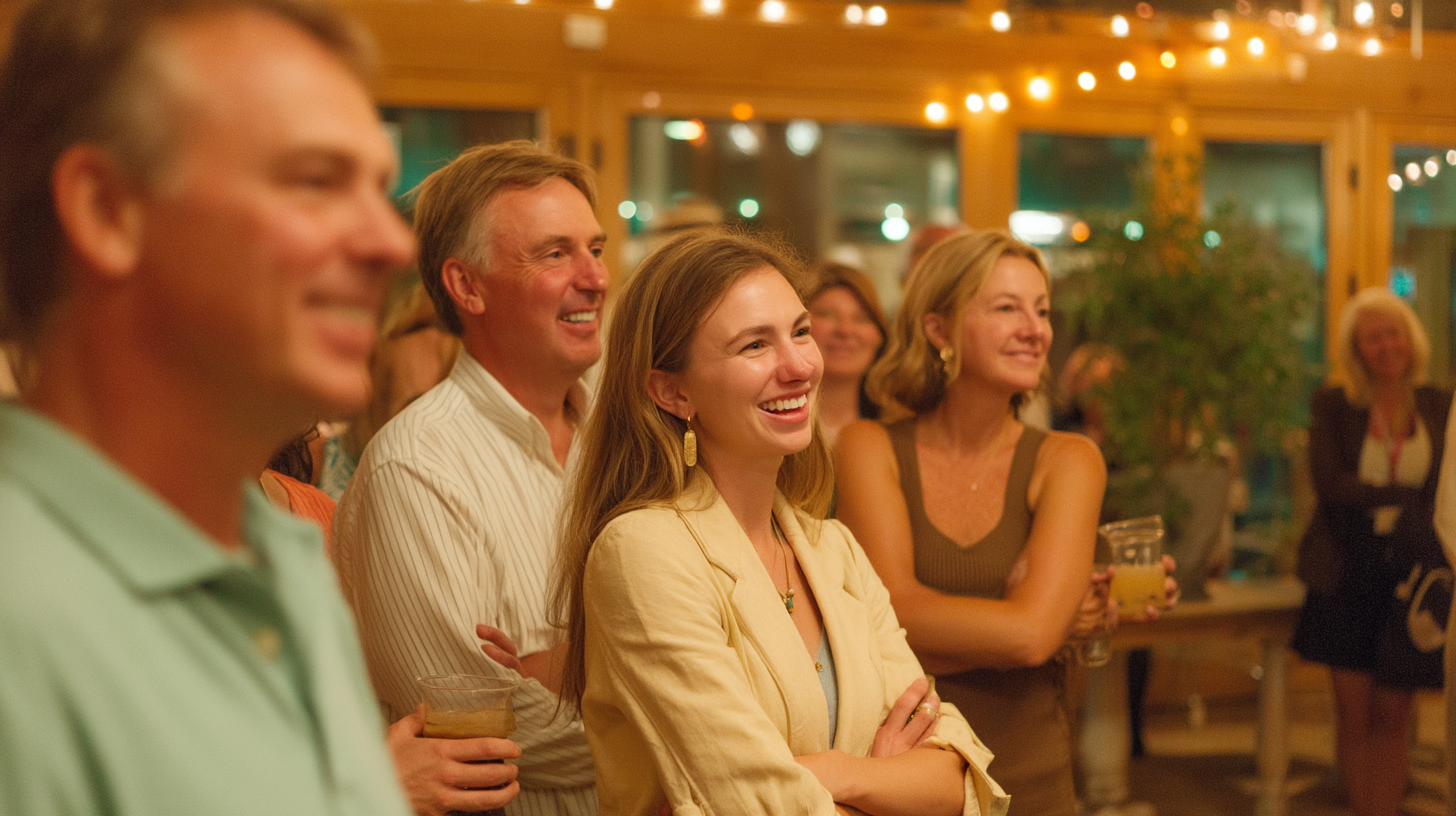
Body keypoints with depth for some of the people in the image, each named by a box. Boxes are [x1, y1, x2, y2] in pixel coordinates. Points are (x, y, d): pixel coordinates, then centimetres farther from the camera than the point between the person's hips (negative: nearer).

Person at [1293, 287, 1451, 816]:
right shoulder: (1334, 404, 0)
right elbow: (1329, 484, -11)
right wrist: (1406, 496, -17)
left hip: (1410, 576, 1)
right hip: (1347, 574, -1)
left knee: (1391, 714, 3)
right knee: (1354, 713, 3)